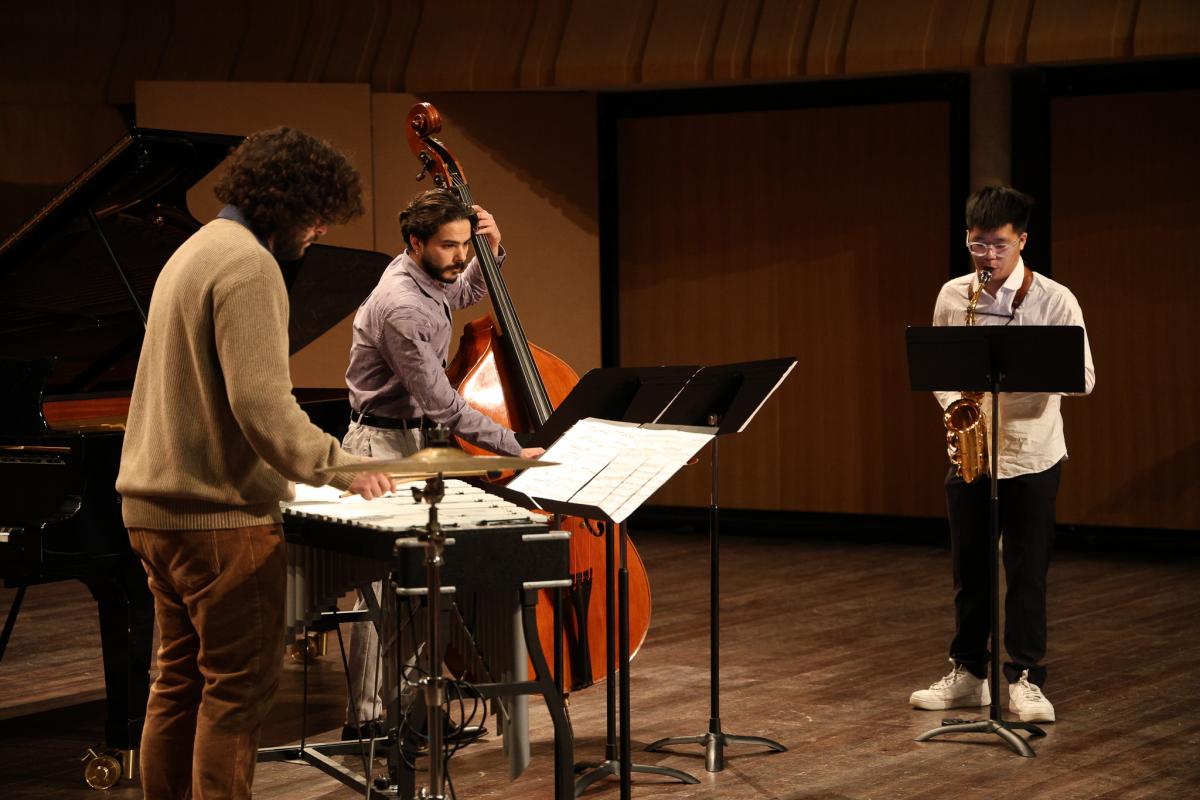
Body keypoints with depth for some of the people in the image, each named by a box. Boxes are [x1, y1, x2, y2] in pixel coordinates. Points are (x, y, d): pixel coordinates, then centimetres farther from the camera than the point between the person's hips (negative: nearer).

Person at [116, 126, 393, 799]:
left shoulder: (196, 250, 17)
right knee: (241, 687, -5)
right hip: (220, 516, -10)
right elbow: (263, 407, -23)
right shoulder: (249, 265, -16)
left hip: (158, 509, 10)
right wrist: (340, 466, -13)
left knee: (182, 679, 15)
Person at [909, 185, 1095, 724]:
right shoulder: (952, 296, 4)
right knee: (969, 570, 11)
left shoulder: (1054, 300, -7)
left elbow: (1084, 377, -9)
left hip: (1031, 456, -3)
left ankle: (1025, 680, 10)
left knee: (1027, 573, 1)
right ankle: (967, 673, 22)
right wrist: (955, 406, -8)